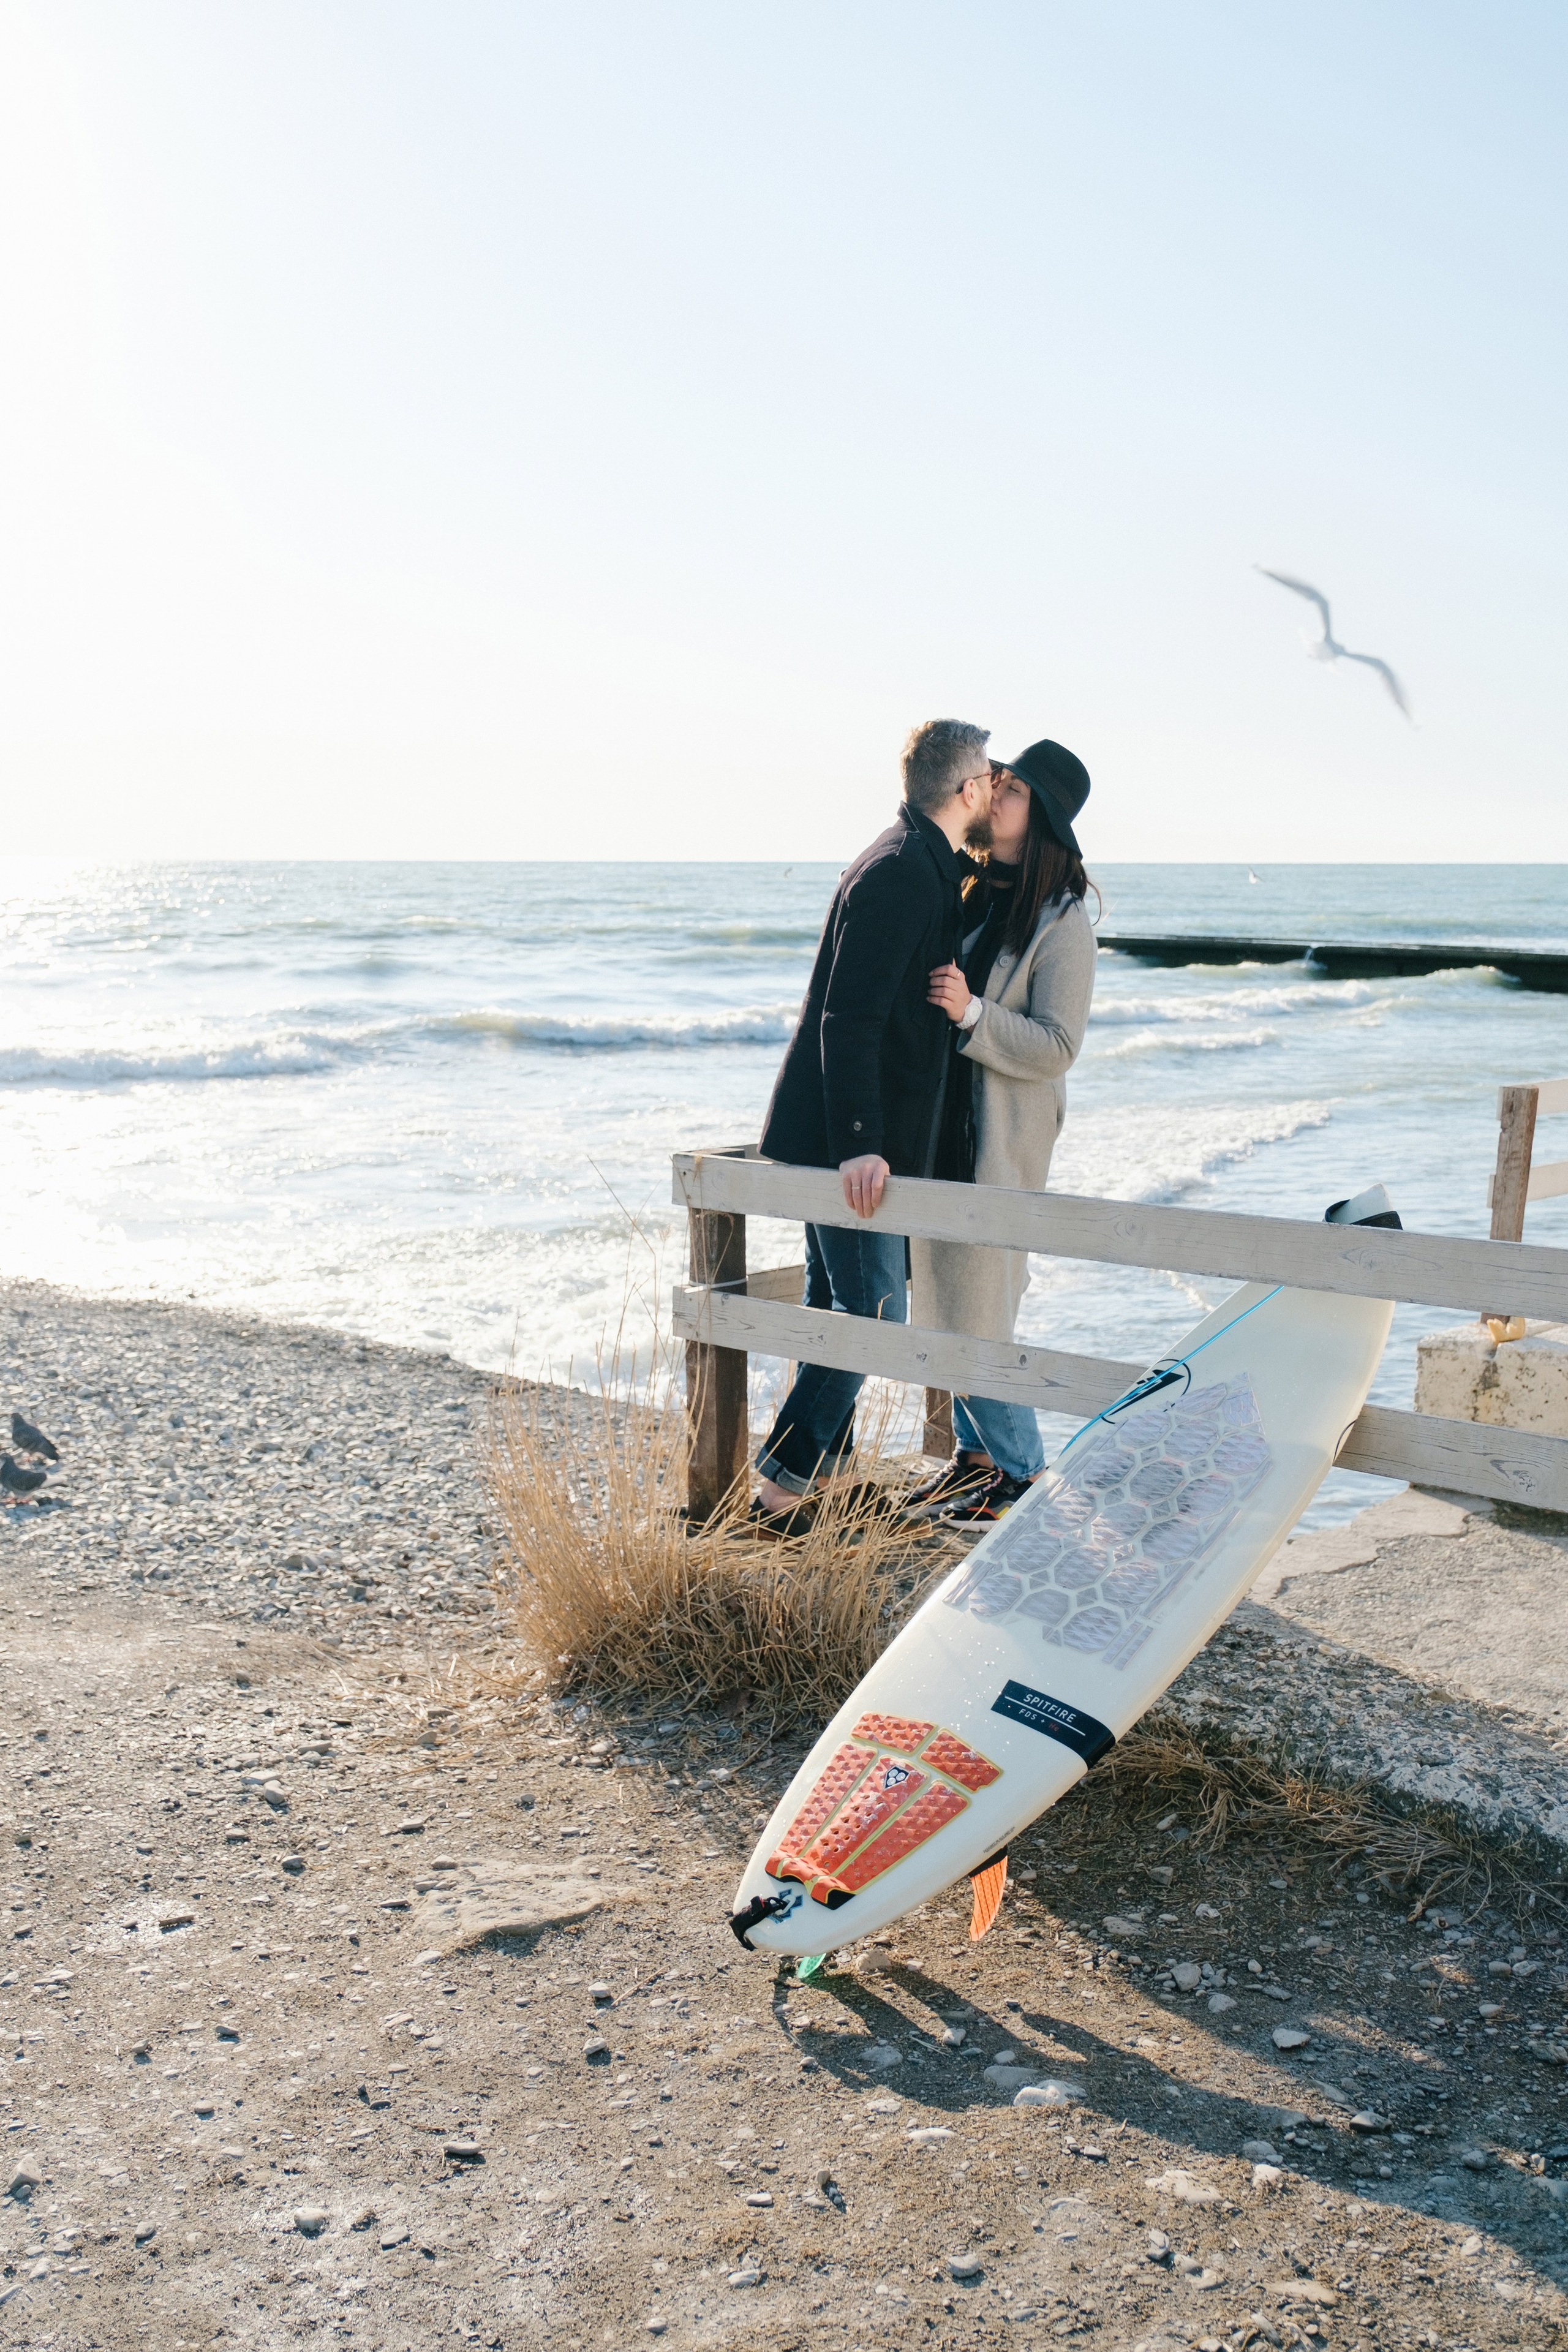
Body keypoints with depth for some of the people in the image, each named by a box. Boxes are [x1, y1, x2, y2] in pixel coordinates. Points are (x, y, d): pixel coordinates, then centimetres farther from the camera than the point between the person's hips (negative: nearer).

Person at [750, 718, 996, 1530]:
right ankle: (782, 1488, -2)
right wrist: (858, 1143, -28)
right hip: (850, 1136, -10)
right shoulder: (899, 874, -18)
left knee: (837, 1305, 16)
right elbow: (849, 1017, -24)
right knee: (873, 1311, -7)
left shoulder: (928, 867, 14)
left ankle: (823, 1472, 27)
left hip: (851, 1131, 10)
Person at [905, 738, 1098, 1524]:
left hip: (1003, 1136, -7)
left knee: (977, 1312, -3)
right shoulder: (967, 890, 10)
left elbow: (1056, 1047, -17)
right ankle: (974, 1452, 27)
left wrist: (972, 1014, -27)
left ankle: (1021, 1473, 12)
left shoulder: (1062, 921, -11)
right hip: (941, 1122, 7)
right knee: (945, 1299, 13)